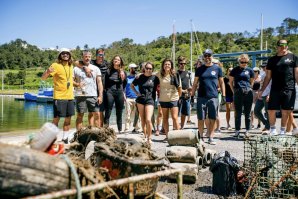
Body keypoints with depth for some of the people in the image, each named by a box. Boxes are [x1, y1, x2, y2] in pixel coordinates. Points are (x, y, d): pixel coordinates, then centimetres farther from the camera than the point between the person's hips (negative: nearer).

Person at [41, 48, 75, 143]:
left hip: (70, 97, 6)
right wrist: (47, 72, -34)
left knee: (68, 119, 10)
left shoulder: (71, 66, 11)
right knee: (56, 118, -2)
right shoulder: (56, 65, -7)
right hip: (59, 97, -6)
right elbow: (43, 78, -15)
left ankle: (65, 138, 20)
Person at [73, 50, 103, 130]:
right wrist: (77, 84, -14)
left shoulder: (95, 68, 11)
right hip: (80, 95, -1)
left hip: (93, 96, 2)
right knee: (80, 115, 3)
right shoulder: (76, 68, 7)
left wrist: (100, 95, -1)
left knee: (93, 114, 4)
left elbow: (99, 82, 7)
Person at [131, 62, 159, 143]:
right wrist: (136, 92, 4)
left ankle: (149, 138, 0)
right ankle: (144, 135, 24)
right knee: (143, 120, 9)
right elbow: (132, 85, 17)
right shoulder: (140, 77, 4)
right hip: (140, 99, 2)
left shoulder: (155, 78, 1)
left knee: (148, 120, -14)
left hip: (150, 100, -2)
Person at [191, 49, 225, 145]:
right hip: (201, 97, 0)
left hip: (213, 97, 0)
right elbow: (195, 83, 10)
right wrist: (192, 95, 4)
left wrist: (223, 95, 4)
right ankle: (200, 137, 15)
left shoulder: (217, 68, 7)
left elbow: (221, 82, 10)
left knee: (212, 118, 4)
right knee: (201, 118, 3)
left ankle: (211, 137, 14)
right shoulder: (199, 69, 8)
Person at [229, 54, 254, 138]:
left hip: (248, 93, 1)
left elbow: (252, 82, 15)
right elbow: (230, 82, 10)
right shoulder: (235, 70, 5)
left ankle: (247, 130, 13)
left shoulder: (249, 70, 6)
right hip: (238, 93, 0)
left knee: (247, 113, 6)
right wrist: (234, 91, 5)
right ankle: (237, 130, 11)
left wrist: (248, 89, 7)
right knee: (238, 113, 4)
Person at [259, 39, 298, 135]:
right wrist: (262, 90, 8)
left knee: (285, 111, 4)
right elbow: (268, 77, 13)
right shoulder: (272, 60, 13)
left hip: (289, 89, -1)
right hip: (275, 90, 2)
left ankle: (282, 131, 17)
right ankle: (273, 129, 17)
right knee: (271, 110, -2)